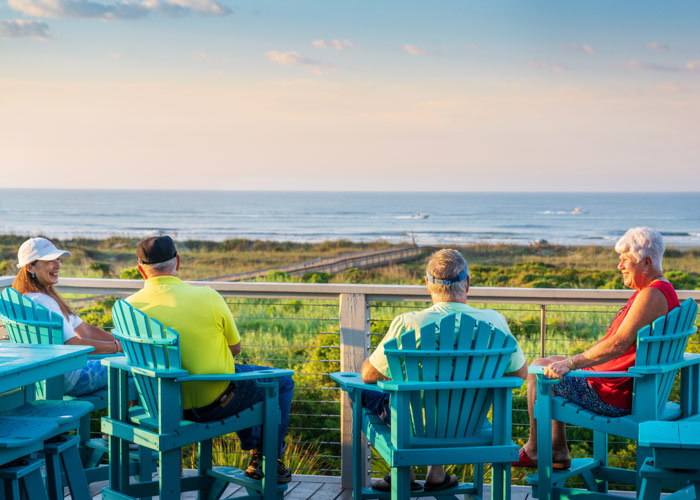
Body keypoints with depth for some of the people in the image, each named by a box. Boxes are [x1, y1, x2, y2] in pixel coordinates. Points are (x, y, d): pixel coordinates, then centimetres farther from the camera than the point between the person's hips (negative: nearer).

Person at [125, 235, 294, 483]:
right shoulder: (208, 297, -21)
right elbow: (235, 348, -6)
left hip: (168, 403, 6)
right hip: (215, 402, -6)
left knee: (245, 374, 35)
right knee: (282, 382, 21)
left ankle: (254, 453, 41)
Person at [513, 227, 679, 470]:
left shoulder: (651, 295, -23)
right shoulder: (662, 290, 11)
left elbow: (619, 344, -32)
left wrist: (570, 363, -28)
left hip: (615, 395, -11)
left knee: (538, 369, 1)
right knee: (552, 362, 22)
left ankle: (534, 449, 16)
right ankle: (557, 452, 23)